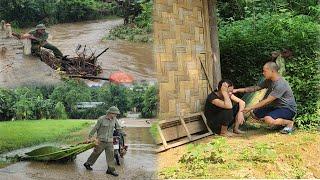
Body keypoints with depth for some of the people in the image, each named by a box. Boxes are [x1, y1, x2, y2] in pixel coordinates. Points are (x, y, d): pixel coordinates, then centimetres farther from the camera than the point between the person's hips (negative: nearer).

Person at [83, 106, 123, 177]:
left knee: (110, 155, 2)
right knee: (96, 153, 9)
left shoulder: (114, 119, 2)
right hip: (101, 141, -4)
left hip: (110, 141, 4)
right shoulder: (101, 119, -12)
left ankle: (110, 169, 9)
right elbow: (95, 128, -8)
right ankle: (87, 163, 29)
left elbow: (119, 128, 15)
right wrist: (90, 138, -5)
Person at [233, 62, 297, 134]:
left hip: (288, 109, -9)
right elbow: (256, 88, 6)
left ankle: (289, 122, -6)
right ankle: (279, 121, 8)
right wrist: (238, 90, -2)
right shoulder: (269, 81, 2)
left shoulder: (280, 84, -27)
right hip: (276, 106, 9)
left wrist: (250, 108, -26)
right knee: (254, 114, 1)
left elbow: (267, 101, -28)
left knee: (268, 119, -33)